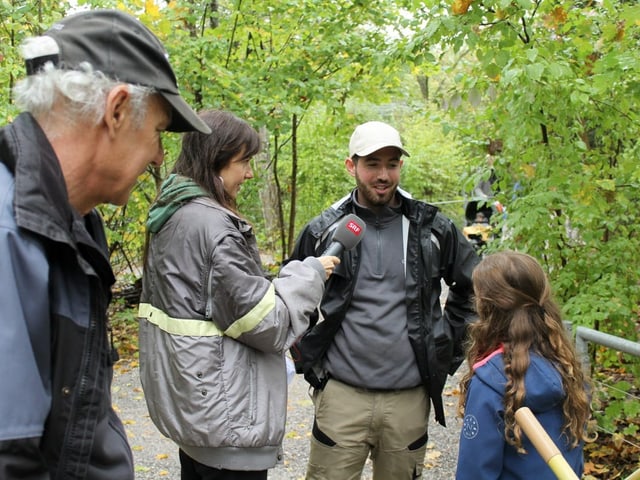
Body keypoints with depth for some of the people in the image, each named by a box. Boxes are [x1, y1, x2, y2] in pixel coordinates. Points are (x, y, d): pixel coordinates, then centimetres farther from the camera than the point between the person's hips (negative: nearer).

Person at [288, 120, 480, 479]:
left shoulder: (433, 228, 0)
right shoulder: (324, 230, -1)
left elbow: (474, 285, 13)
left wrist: (450, 345, 8)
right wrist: (307, 360, 6)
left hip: (410, 397, 1)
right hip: (341, 395, -1)